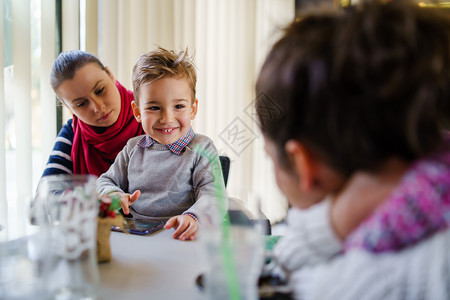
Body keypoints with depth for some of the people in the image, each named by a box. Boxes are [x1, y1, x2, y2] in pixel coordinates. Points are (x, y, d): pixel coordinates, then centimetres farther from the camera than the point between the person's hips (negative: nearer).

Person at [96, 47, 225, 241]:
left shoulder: (201, 149, 0)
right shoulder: (133, 148, 15)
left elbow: (213, 196, -12)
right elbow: (106, 181, 22)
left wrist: (193, 218, -34)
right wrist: (113, 195, -4)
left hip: (178, 240, -2)